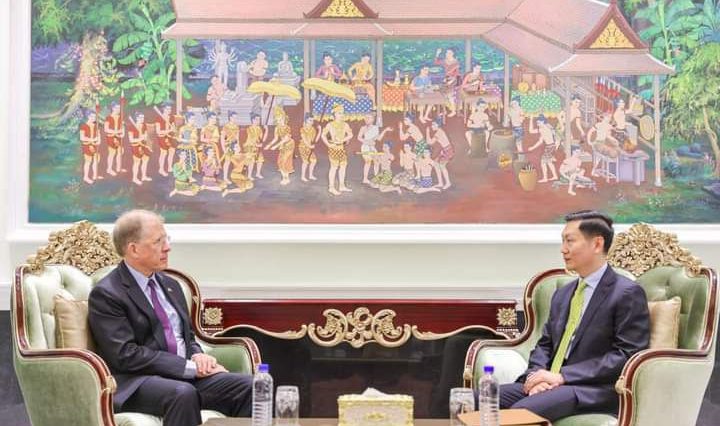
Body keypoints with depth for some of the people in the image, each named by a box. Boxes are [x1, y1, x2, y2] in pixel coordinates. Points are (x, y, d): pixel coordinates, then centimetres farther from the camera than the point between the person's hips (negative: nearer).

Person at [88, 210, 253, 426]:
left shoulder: (170, 285, 20)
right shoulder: (106, 294, -5)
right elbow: (126, 355, -14)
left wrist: (197, 356, 0)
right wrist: (190, 367, -16)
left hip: (187, 376, 7)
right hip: (138, 383, -7)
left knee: (248, 386, -19)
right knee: (183, 393, -39)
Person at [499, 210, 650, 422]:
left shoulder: (627, 294, -4)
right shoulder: (562, 294, 21)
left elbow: (627, 355, -13)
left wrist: (562, 376, -16)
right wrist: (537, 374, -4)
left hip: (593, 391, -7)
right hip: (550, 385, 7)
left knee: (520, 411, -32)